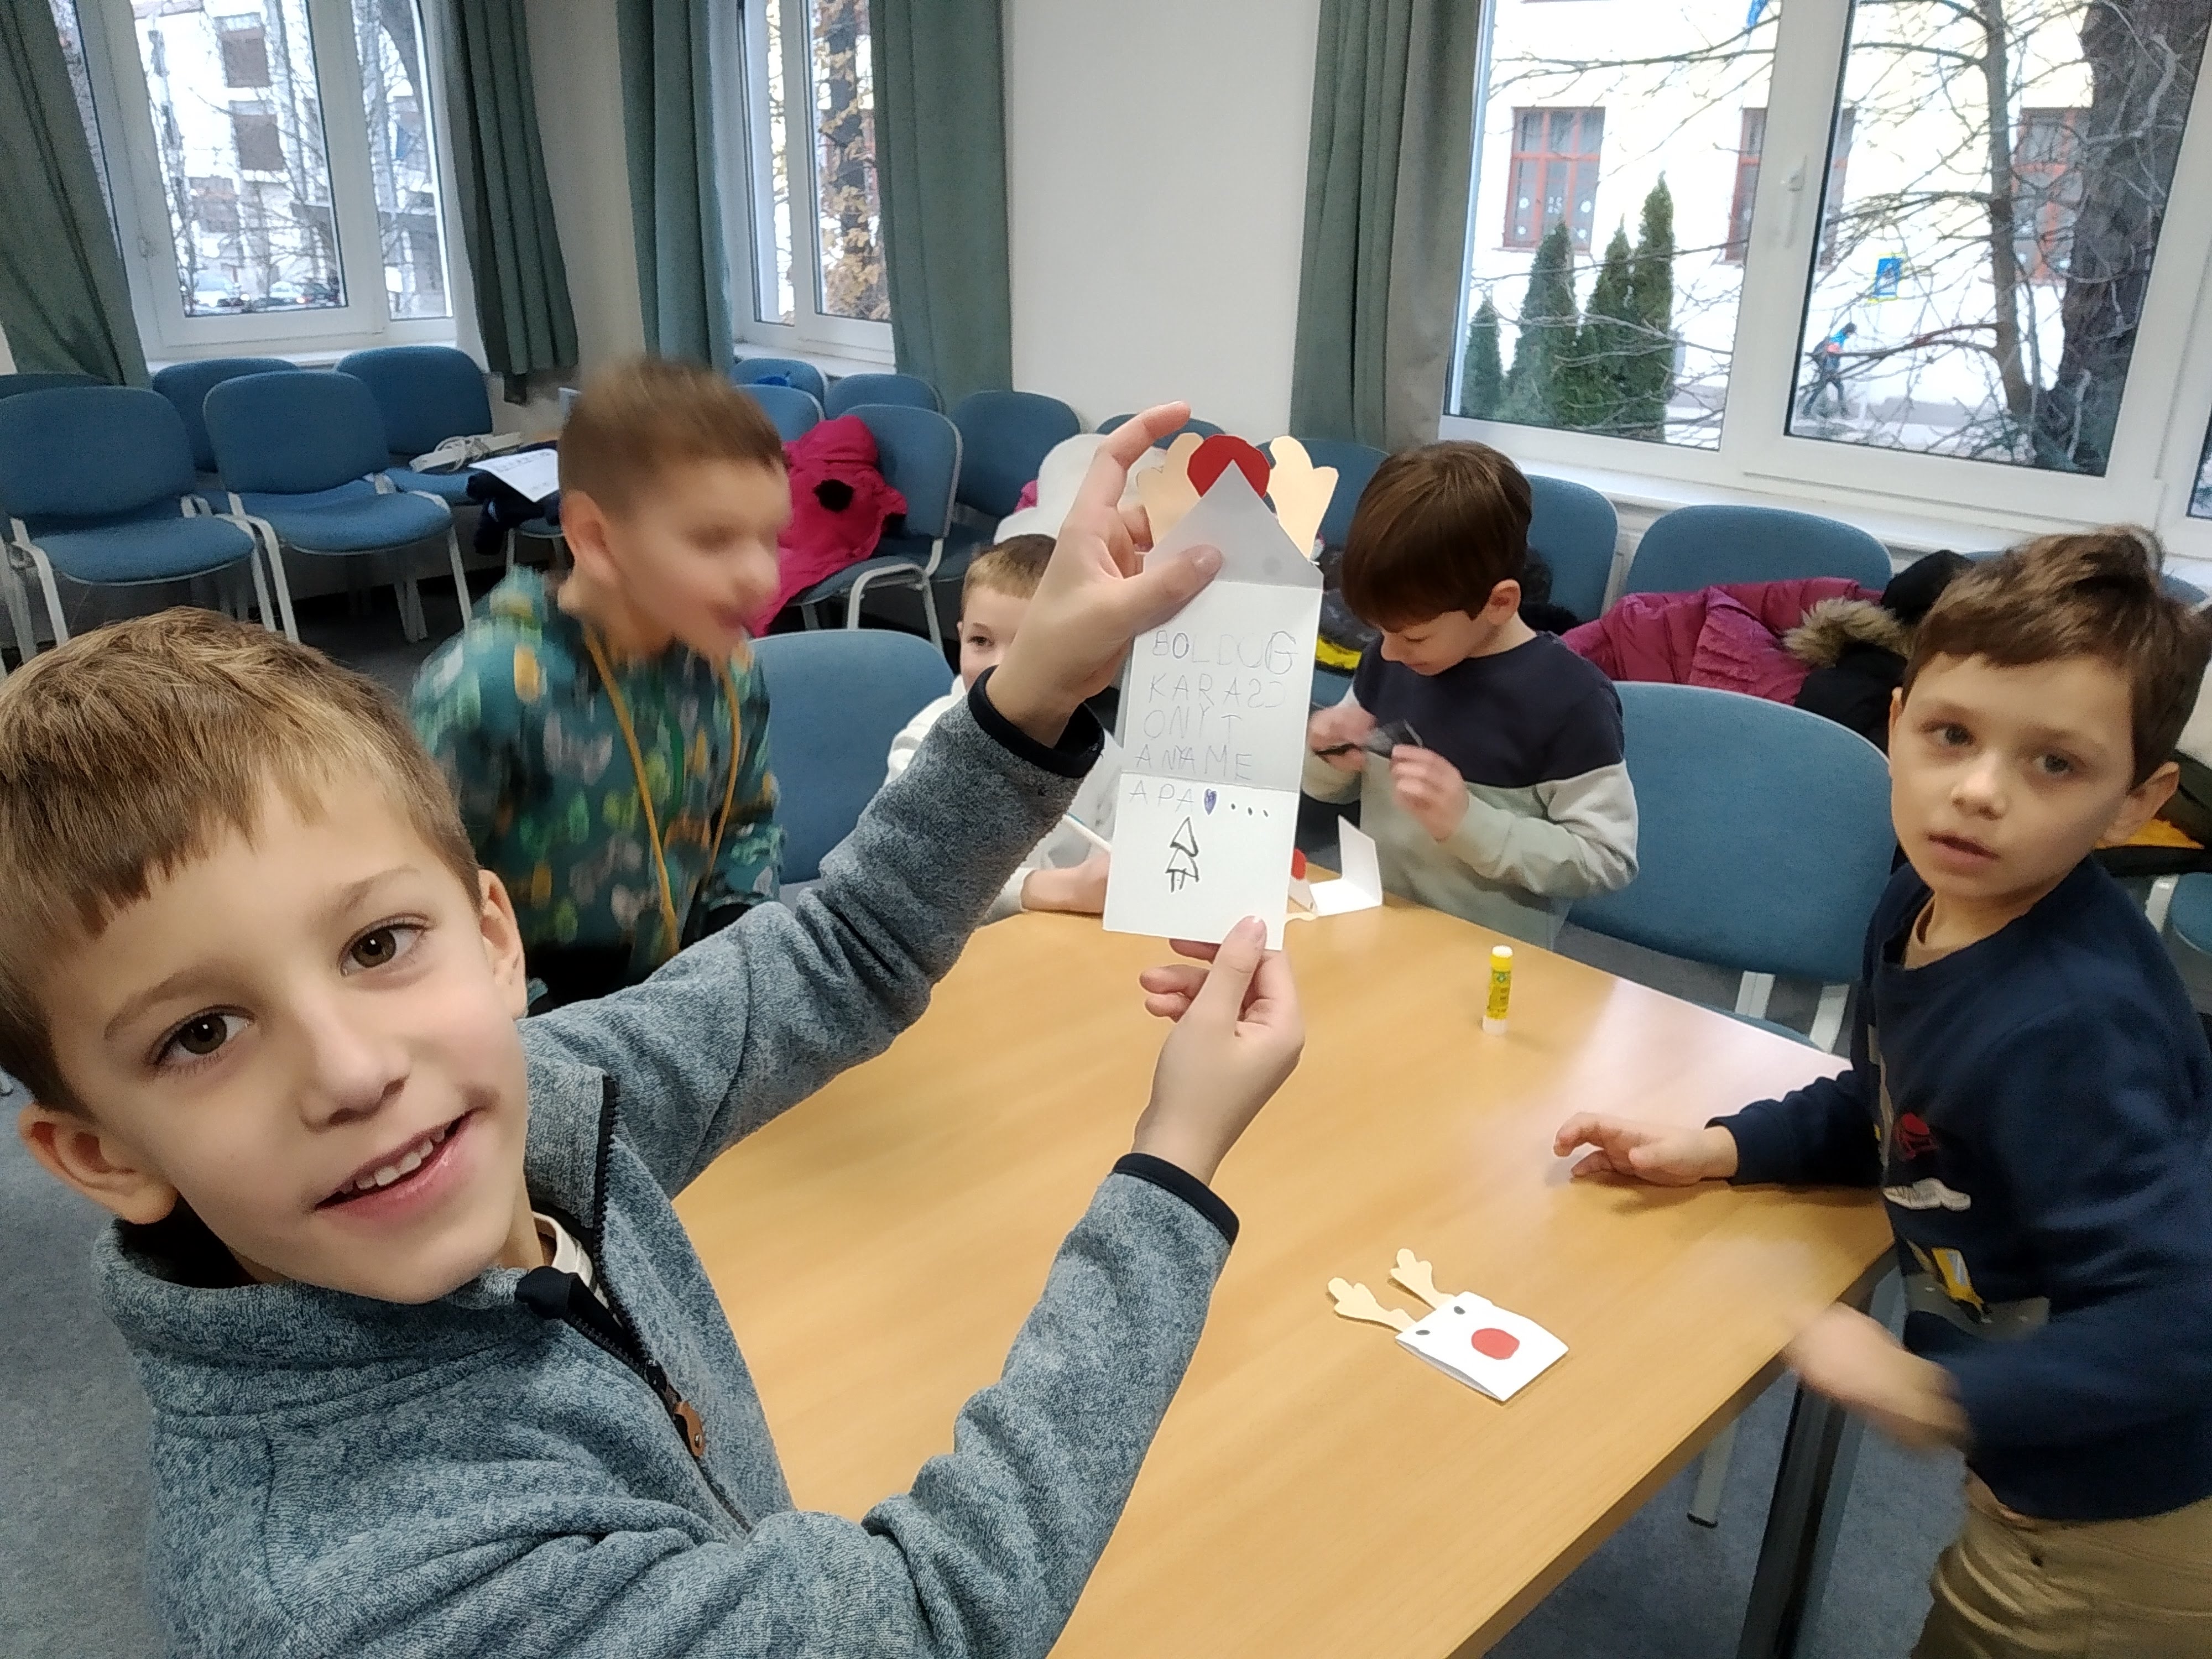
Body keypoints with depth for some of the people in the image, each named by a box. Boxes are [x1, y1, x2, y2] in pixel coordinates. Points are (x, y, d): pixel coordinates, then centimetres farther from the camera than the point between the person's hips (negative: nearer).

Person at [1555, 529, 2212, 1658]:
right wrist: (1719, 1148, -1)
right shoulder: (1923, 910, -7)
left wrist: (1936, 1393, -30)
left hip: (2118, 1539, -7)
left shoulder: (2072, 1025, -34)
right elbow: (1888, 1110, 10)